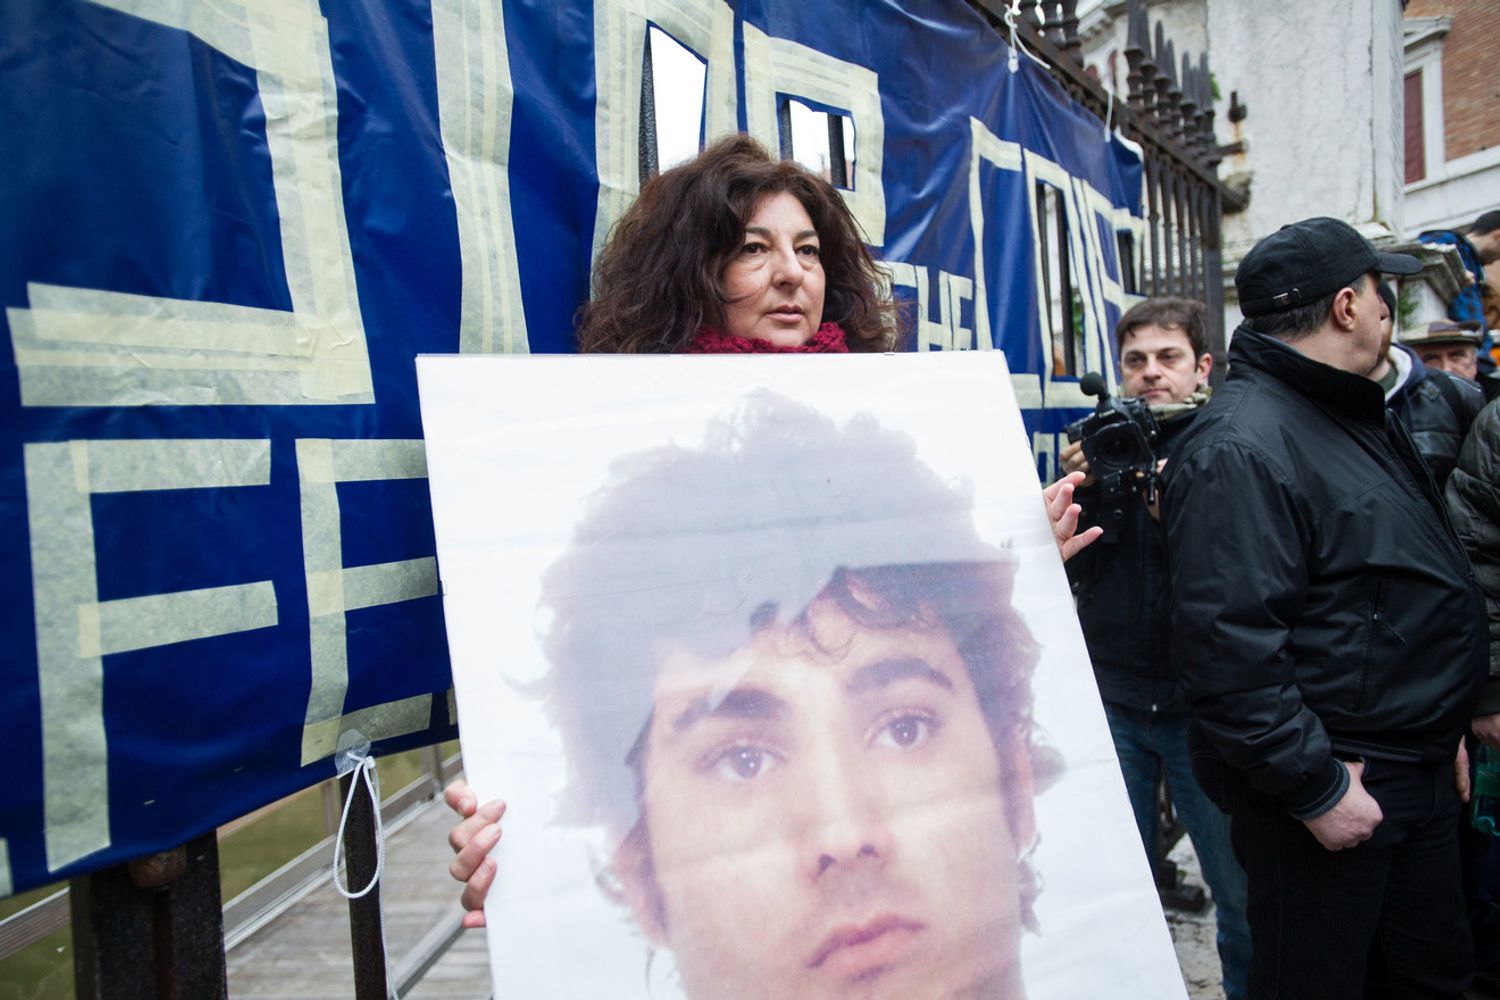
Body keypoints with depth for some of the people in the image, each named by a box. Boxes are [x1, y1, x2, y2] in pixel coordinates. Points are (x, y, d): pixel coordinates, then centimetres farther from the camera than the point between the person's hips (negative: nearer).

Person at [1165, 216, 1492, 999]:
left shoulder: (1361, 418, 13)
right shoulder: (1240, 447, -22)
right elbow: (1229, 645, -28)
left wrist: (1442, 729, 20)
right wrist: (1315, 786, -23)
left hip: (1419, 778, 10)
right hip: (1329, 785, -10)